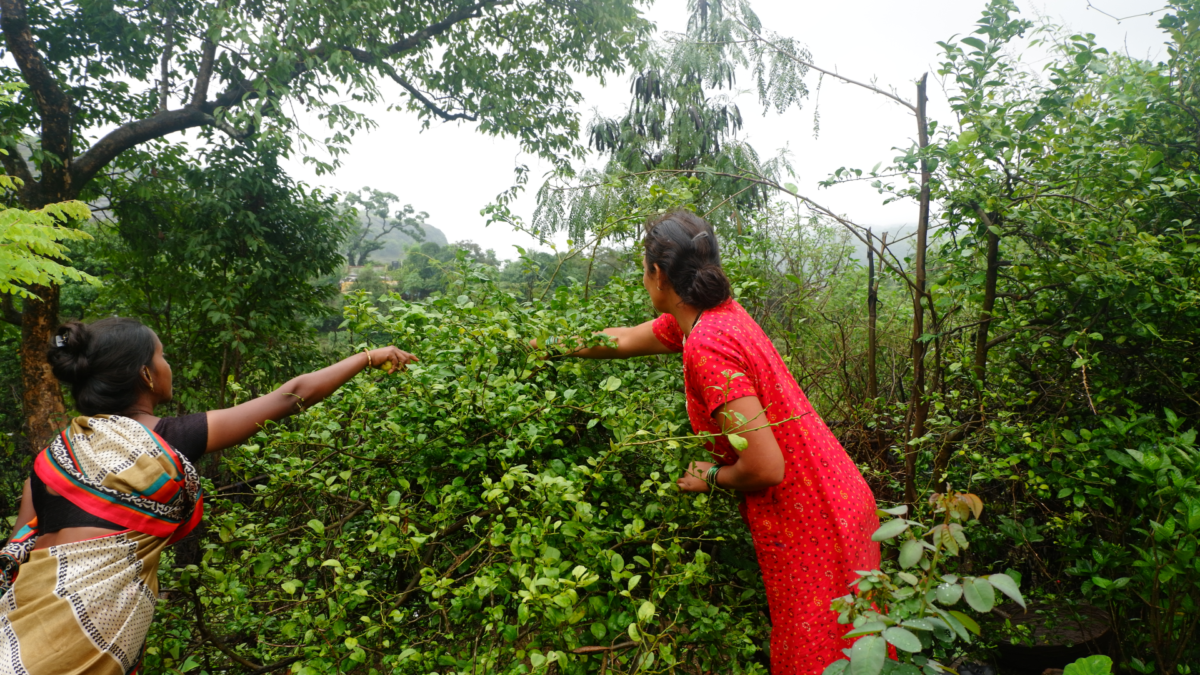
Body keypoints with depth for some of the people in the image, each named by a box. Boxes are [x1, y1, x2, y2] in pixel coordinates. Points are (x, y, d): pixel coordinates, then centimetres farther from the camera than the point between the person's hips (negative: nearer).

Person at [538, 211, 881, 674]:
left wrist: (713, 478, -8)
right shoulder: (715, 312, 1)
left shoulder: (707, 347, -27)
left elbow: (765, 467, -28)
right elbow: (625, 341, 17)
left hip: (809, 527, -8)